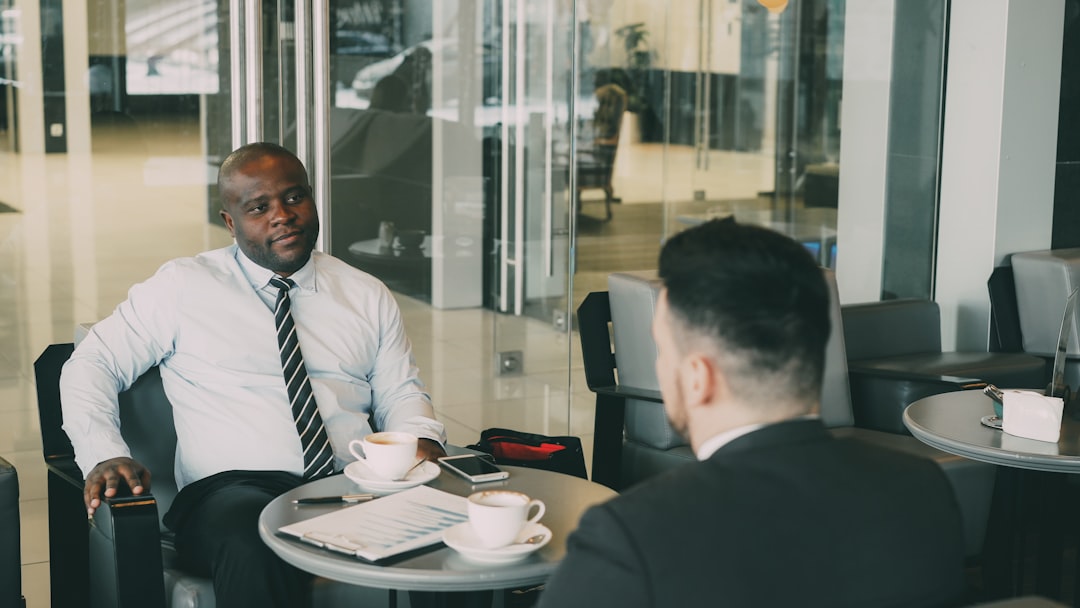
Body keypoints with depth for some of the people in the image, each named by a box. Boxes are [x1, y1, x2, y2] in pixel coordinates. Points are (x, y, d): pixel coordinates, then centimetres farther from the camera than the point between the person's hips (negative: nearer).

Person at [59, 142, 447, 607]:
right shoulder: (182, 286, 11)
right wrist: (104, 455, -8)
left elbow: (400, 393, 20)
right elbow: (91, 365, 11)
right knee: (255, 543, -41)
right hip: (231, 487, -3)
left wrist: (422, 442, -4)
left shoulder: (368, 296, 20)